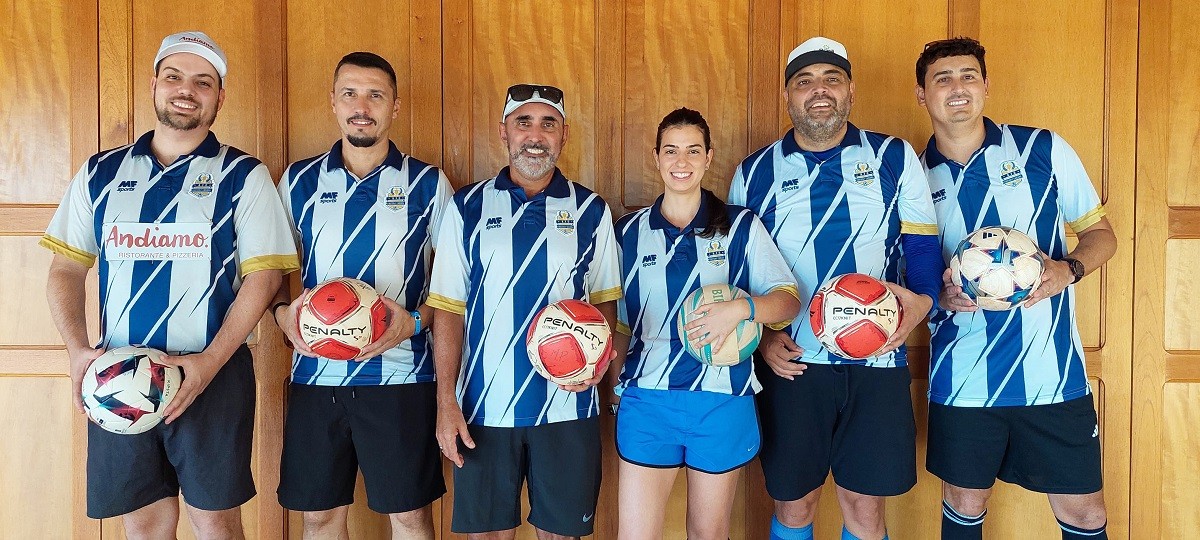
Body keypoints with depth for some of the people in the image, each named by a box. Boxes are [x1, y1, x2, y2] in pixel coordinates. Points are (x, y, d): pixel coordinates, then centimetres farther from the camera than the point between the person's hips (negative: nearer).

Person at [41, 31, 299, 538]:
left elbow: (263, 273, -7)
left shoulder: (243, 175, -2)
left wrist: (209, 362, -16)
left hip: (214, 374, -3)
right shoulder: (99, 173, 9)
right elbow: (67, 267, 12)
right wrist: (78, 350, -4)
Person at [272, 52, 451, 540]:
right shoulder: (299, 181, 7)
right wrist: (283, 313, -7)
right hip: (315, 375, 2)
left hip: (400, 376, -2)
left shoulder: (428, 184, 1)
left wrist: (415, 321, -15)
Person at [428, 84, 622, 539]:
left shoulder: (591, 211, 4)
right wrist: (446, 403, -4)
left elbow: (606, 300, 9)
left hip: (567, 409, 1)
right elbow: (448, 308, 1)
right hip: (484, 410, 0)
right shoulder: (467, 207, 2)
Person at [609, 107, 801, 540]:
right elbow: (620, 322, 12)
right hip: (646, 401, 1)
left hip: (722, 402, 0)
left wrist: (740, 307, -21)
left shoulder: (741, 226, 2)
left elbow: (789, 300, -2)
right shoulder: (629, 232, 7)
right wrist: (617, 387, 3)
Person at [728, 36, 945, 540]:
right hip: (791, 361, 0)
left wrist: (922, 299, -14)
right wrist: (761, 336, -5)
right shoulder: (754, 173, 5)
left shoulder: (894, 158, 5)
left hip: (876, 360, 1)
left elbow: (923, 243, 6)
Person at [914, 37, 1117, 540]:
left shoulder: (1044, 149, 1)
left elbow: (1101, 233, 9)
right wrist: (941, 294, -11)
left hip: (1052, 371, 0)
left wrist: (1069, 268, -12)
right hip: (961, 380, 1)